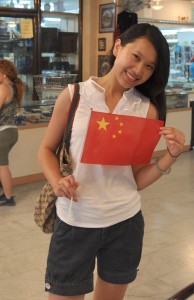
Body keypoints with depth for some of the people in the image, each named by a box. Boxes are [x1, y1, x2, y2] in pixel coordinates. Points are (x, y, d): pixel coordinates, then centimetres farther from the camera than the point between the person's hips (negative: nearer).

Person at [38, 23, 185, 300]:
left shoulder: (147, 110, -3)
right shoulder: (74, 95, -7)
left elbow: (138, 179, -3)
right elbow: (47, 149, 2)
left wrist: (172, 155, -18)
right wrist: (57, 181, -16)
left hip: (125, 223, 2)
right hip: (74, 222, -2)